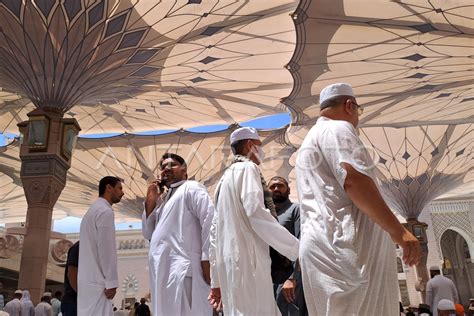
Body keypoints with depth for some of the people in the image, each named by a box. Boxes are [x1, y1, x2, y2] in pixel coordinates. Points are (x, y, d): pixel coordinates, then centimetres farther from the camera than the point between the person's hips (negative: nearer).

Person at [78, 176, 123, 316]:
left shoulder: (93, 210, 21)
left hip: (88, 280, 10)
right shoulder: (105, 211, -10)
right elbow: (106, 248, -17)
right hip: (97, 281, -10)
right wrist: (111, 282, -14)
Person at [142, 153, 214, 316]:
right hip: (163, 271, 8)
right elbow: (148, 233, 23)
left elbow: (210, 219, -13)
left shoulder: (191, 188, 0)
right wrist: (150, 201, 11)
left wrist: (207, 259, -20)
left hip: (182, 268, -8)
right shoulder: (163, 199, 25)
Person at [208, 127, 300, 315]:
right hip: (246, 258, -9)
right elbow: (256, 213, -17)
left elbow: (215, 229, 22)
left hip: (229, 261, 9)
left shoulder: (225, 177, 25)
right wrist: (296, 249, -12)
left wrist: (216, 280, 22)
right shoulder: (247, 168, -1)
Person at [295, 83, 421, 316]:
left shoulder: (309, 140, 27)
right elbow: (353, 180, -20)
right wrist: (400, 232, -18)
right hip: (345, 247, -10)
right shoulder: (338, 129, -3)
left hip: (319, 246, 10)